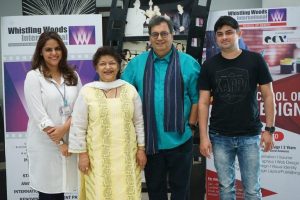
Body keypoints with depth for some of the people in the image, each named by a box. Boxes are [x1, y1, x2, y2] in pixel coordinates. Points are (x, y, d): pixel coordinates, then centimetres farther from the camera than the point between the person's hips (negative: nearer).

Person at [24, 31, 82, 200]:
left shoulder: (72, 76, 9)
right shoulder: (33, 76, -4)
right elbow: (38, 115, -11)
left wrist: (64, 128, -14)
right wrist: (59, 143, -13)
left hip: (69, 141, 3)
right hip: (45, 144, -3)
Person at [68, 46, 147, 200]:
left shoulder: (130, 89, 4)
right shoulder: (87, 91, -3)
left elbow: (139, 122, 8)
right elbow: (78, 126, -1)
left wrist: (141, 149, 5)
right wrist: (82, 154, -4)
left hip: (126, 155, 2)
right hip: (98, 156, -2)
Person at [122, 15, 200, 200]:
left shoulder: (188, 63, -2)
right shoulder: (136, 64, 2)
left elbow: (196, 98, 2)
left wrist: (191, 124, -4)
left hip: (179, 139, -1)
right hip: (149, 140, 2)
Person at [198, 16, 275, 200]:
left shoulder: (255, 60, -2)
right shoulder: (209, 65, 2)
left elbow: (268, 95, 1)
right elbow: (204, 102, 2)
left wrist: (269, 129, -5)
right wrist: (203, 136, -3)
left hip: (250, 135, -1)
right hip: (220, 137, 1)